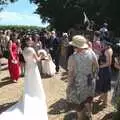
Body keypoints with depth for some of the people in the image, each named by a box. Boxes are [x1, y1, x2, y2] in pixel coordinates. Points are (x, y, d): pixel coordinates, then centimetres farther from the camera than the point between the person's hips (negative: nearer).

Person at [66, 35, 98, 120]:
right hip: (89, 81, 5)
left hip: (78, 83, -5)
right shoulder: (91, 53, -14)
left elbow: (71, 74, -20)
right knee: (88, 99, 30)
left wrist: (69, 85, -8)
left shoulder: (72, 58, -27)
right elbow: (97, 66, 0)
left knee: (79, 102, 18)